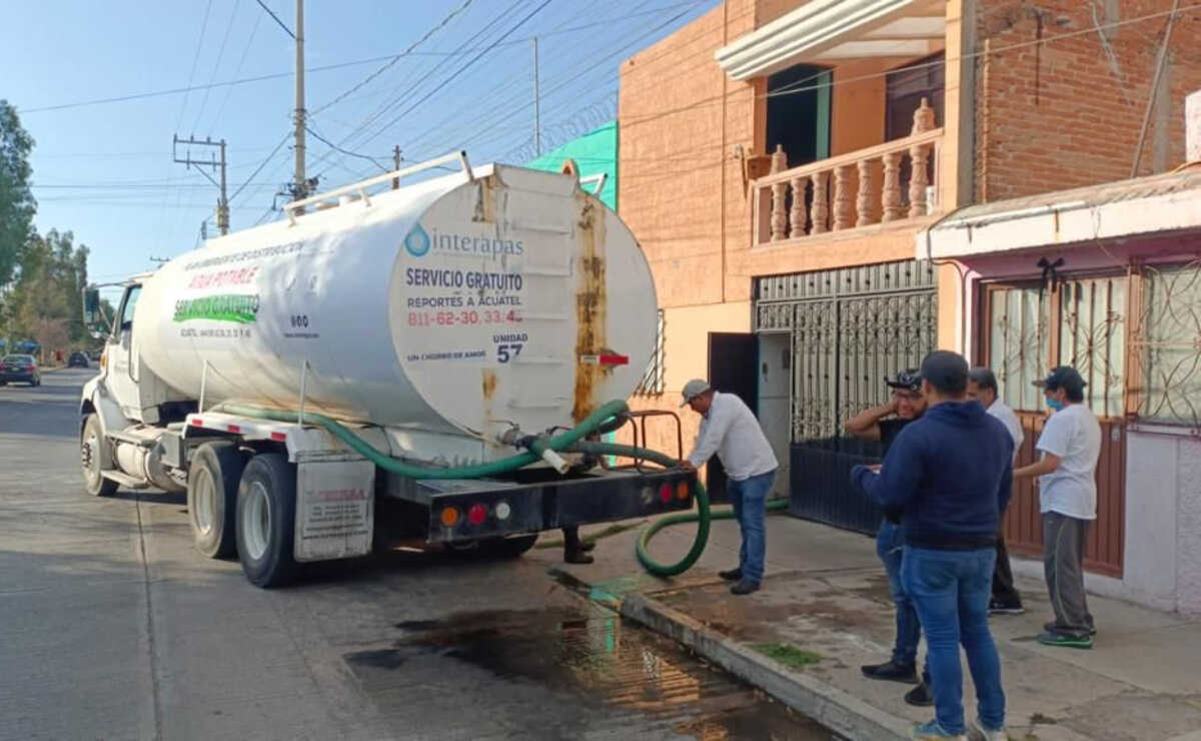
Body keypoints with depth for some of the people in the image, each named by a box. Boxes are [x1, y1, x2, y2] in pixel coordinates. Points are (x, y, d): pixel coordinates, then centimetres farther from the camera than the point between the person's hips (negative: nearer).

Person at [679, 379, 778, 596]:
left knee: (753, 525, -11)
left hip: (757, 472, -10)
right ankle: (746, 568, 30)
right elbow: (703, 441, 14)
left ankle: (752, 577, -10)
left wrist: (694, 463, -21)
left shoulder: (726, 404, -19)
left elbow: (713, 439, -25)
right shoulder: (709, 414, 12)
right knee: (745, 523, 18)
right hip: (737, 474, 10)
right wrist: (687, 462, 2)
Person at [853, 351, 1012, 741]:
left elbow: (890, 496, -17)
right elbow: (1003, 493, 13)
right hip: (981, 549, 6)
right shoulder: (998, 431, 4)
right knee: (978, 632, 18)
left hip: (932, 552, -6)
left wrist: (863, 474, 2)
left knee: (942, 639, 4)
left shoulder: (917, 435, -18)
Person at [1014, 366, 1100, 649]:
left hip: (1063, 502, -10)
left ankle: (1072, 629, -2)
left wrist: (1013, 474, -14)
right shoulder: (1090, 419, 17)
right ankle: (1080, 622, 24)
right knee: (1071, 565, 18)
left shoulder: (1062, 418, -14)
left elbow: (1050, 464, -20)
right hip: (1083, 501, 10)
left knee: (1059, 565, -4)